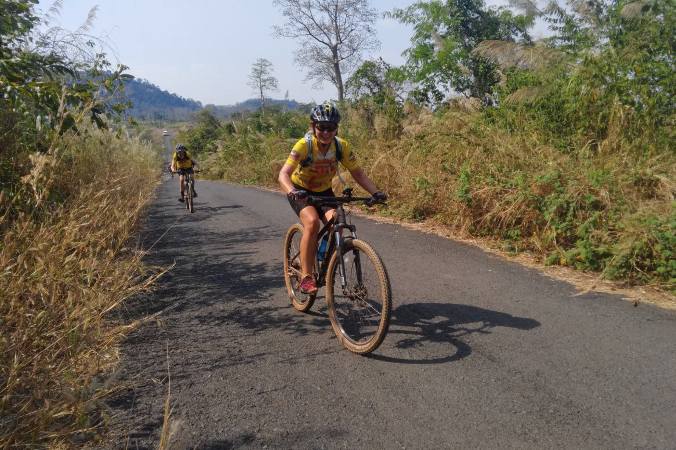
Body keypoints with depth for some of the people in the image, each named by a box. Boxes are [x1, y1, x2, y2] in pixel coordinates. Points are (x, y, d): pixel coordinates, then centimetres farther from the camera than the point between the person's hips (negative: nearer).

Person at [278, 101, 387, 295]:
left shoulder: (341, 146, -17)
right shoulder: (304, 145, -27)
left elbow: (357, 173, -11)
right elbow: (284, 174, -36)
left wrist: (375, 192, -27)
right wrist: (292, 191, -56)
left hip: (324, 191, 3)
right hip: (300, 191, -3)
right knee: (312, 222, -30)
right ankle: (306, 277, -22)